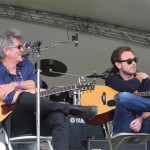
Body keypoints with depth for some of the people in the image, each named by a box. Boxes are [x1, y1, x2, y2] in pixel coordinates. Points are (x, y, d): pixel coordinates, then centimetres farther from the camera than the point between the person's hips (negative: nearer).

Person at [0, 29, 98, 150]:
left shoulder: (26, 64, 17)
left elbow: (36, 84, -1)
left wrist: (15, 85, -13)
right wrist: (33, 91, -6)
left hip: (35, 118, 5)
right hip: (15, 125, -4)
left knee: (58, 116, -28)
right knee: (25, 97, -35)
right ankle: (72, 109, -25)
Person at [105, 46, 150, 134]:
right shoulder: (112, 79, 6)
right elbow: (127, 88, -19)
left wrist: (141, 119, -20)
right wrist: (139, 78, 0)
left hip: (141, 128, 1)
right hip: (124, 129, -1)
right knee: (123, 97, -30)